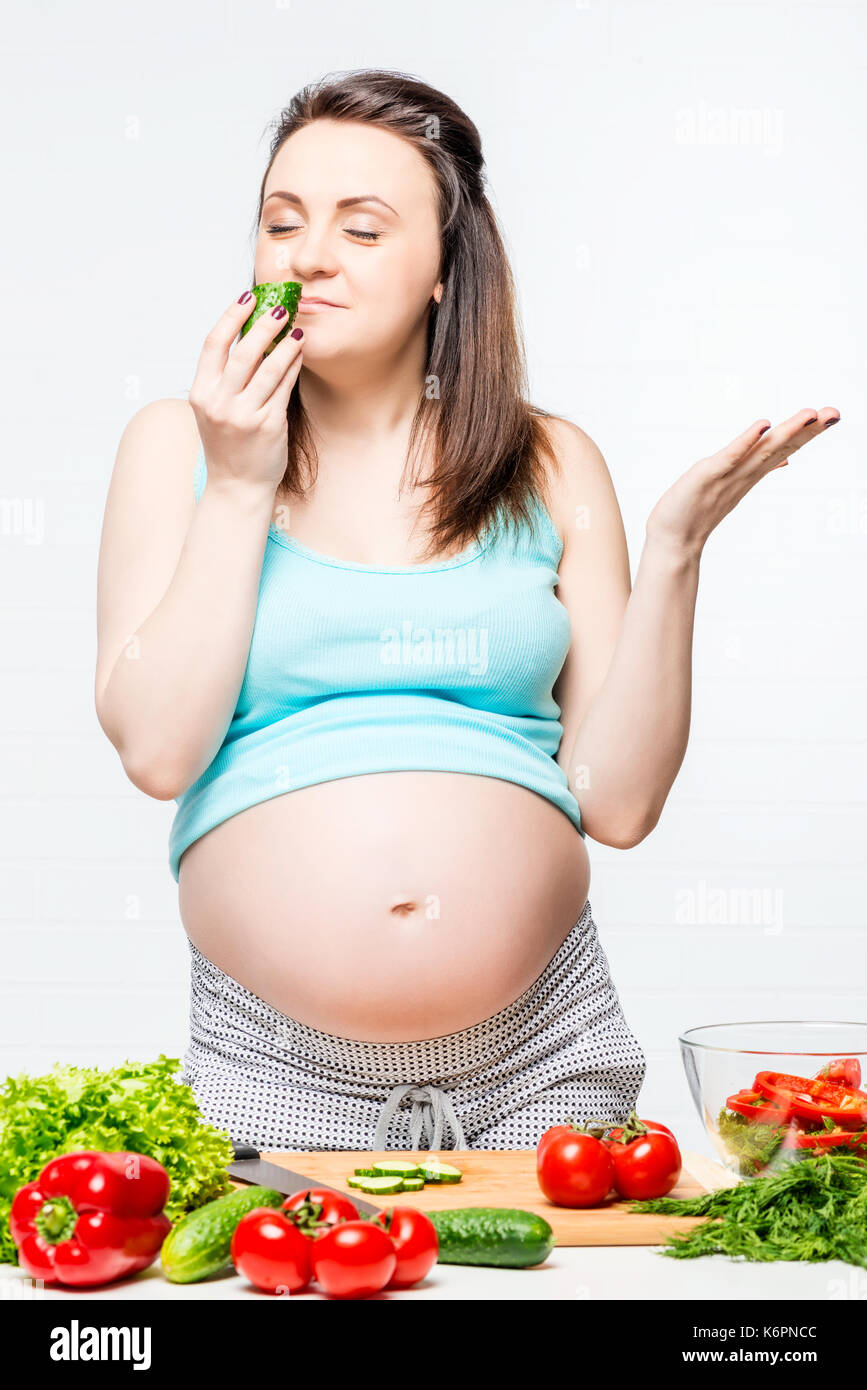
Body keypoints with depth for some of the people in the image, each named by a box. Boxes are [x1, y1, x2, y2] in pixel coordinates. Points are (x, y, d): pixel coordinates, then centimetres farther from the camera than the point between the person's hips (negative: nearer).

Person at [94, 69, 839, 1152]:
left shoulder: (548, 465, 6)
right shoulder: (178, 445, 5)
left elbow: (618, 801, 1)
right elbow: (157, 750, -8)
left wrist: (674, 548, -8)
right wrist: (239, 489, -9)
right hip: (277, 1067, -1)